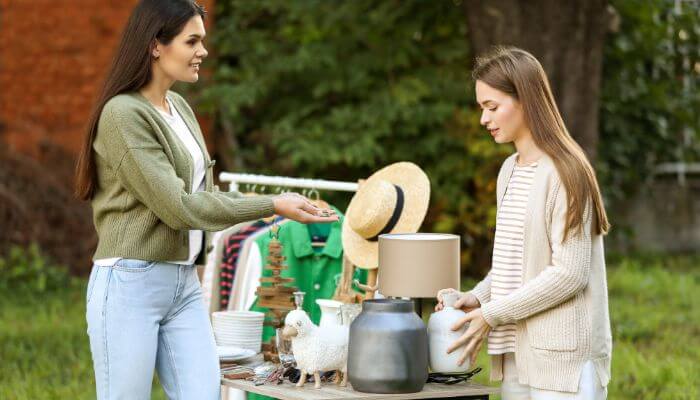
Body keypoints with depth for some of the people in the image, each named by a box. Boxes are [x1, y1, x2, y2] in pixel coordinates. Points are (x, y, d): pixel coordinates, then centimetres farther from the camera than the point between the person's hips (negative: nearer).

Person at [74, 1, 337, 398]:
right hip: (129, 286, -8)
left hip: (185, 284, 8)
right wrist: (272, 206, -15)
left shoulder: (179, 107, 13)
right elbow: (176, 207, -17)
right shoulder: (122, 114, -13)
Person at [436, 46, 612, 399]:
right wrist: (476, 297, 2)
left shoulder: (565, 173, -10)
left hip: (562, 358, -7)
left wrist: (492, 314, -13)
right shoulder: (509, 171, 14)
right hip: (516, 356, 7)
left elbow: (568, 273, -15)